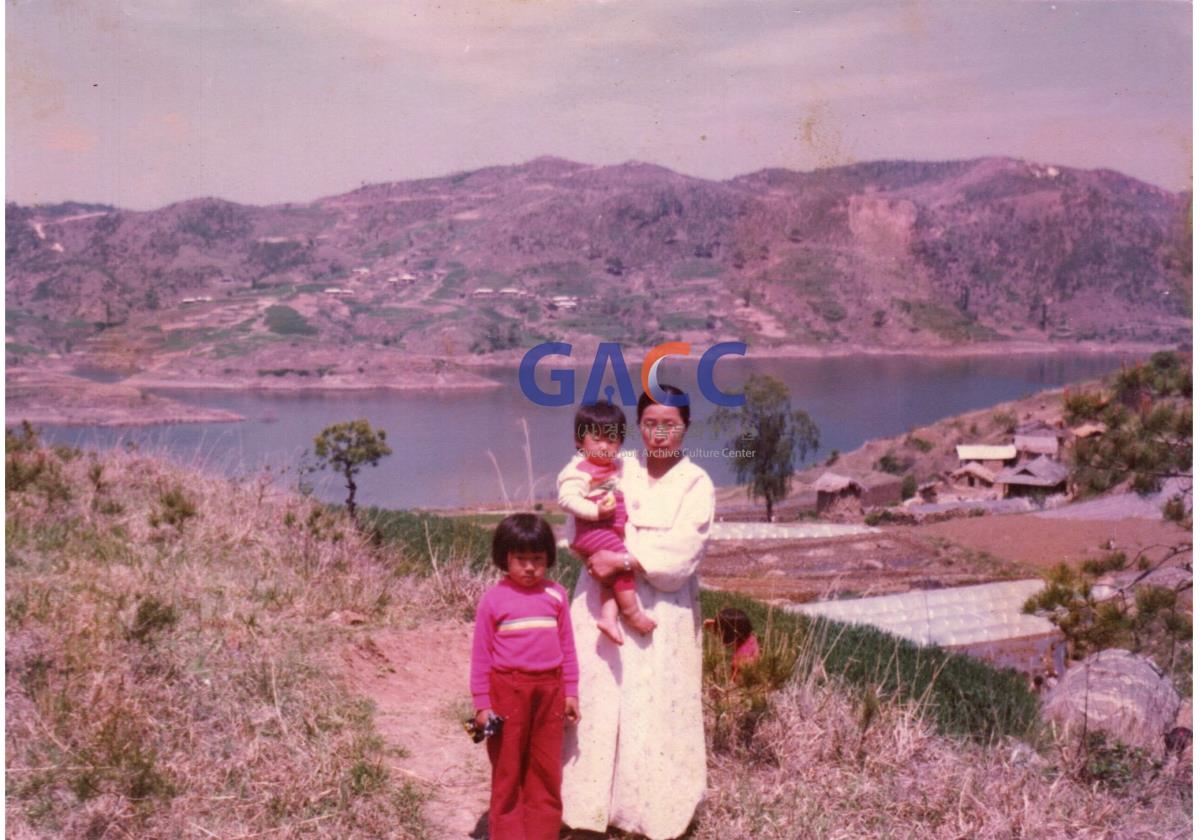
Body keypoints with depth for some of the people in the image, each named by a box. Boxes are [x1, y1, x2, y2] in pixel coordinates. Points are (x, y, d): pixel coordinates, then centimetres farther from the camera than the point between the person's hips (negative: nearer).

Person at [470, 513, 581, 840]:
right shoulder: (493, 599, -4)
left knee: (547, 770, 9)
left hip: (549, 690, 3)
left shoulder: (556, 595, 3)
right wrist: (482, 703, -3)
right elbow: (481, 655, -1)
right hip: (507, 690, -2)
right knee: (507, 769, 7)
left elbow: (567, 647, 9)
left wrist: (571, 692, 8)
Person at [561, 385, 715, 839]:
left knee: (655, 710, -1)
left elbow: (681, 551, -13)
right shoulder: (618, 471, 8)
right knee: (597, 700, 4)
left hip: (661, 613, -3)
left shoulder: (696, 484, -2)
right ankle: (594, 801, 13)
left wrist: (623, 560, -19)